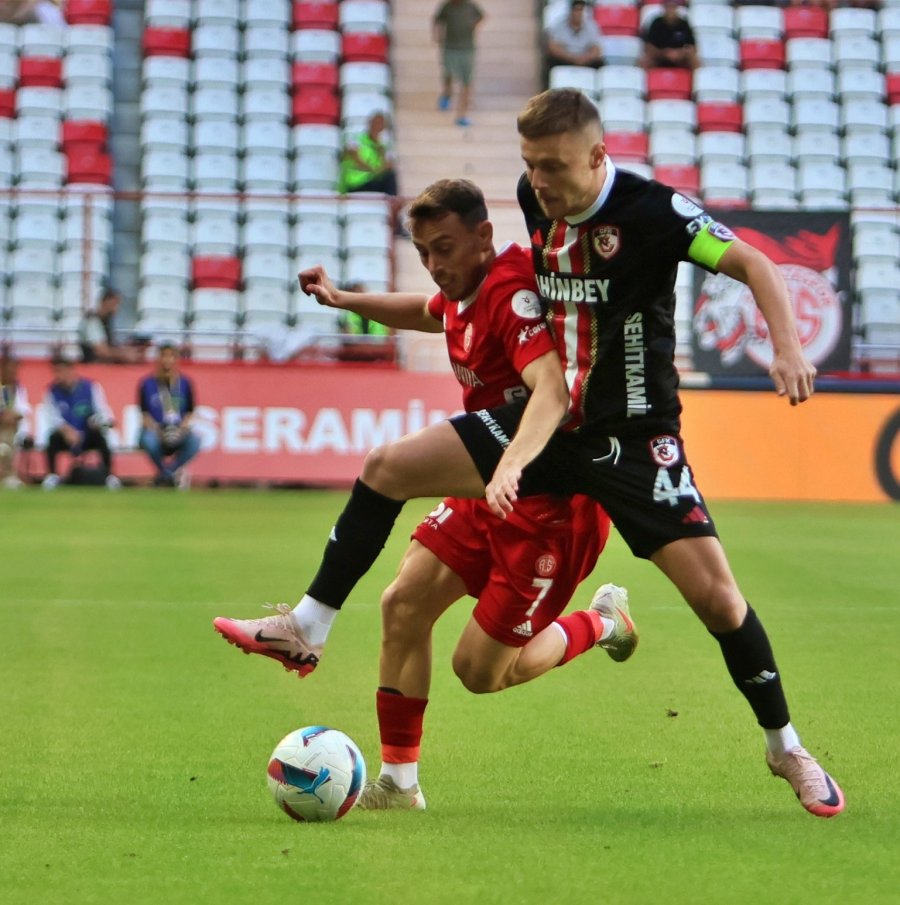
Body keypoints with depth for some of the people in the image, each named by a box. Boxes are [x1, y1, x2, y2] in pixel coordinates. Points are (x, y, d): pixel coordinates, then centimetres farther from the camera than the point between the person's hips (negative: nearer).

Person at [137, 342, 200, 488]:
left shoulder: (184, 384, 6)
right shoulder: (147, 384, 1)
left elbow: (189, 413, 6)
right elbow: (144, 414, -1)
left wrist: (181, 429, -14)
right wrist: (157, 430, -19)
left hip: (178, 431, 2)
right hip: (155, 431, -2)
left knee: (195, 441, -31)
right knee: (149, 441, -37)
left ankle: (163, 475, -13)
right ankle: (172, 476, -12)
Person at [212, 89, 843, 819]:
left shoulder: (652, 210, -18)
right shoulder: (536, 200, 1)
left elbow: (756, 265, -16)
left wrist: (787, 347, -32)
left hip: (634, 437, -6)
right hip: (548, 420, 6)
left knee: (714, 592, -12)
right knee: (387, 470, -4)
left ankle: (786, 748, 9)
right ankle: (305, 630, 4)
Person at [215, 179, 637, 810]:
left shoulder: (514, 292, -24)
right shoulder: (466, 292, 5)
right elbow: (427, 314, 33)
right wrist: (344, 299, 26)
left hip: (552, 502, -9)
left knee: (481, 670, -4)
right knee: (404, 604, -1)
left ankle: (603, 623, 22)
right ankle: (399, 780, 8)